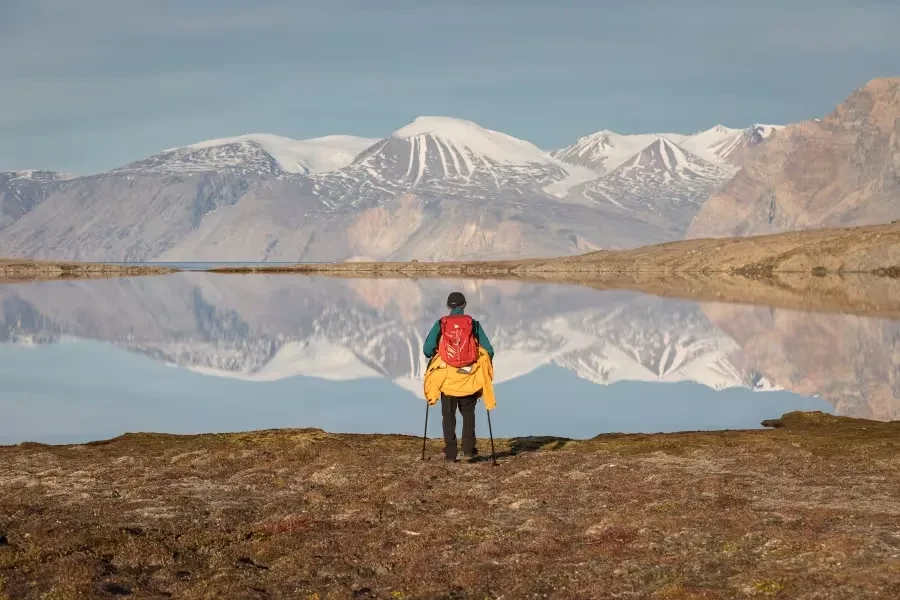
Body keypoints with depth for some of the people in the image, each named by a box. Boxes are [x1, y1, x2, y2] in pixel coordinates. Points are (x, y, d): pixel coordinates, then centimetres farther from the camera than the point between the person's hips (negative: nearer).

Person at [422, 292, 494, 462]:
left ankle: (450, 453, 5)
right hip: (469, 378, 0)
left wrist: (435, 358, 15)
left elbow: (427, 349, -6)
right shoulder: (473, 324, -1)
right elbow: (488, 350, -2)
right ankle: (469, 449, 9)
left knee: (448, 416, 9)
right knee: (468, 413, 18)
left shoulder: (440, 324, -2)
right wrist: (485, 365, 16)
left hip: (446, 376, 0)